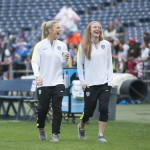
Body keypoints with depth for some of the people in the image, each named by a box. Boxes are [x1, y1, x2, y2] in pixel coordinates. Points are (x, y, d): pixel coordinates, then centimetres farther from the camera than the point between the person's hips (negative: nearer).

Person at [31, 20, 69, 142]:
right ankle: (41, 128, 30)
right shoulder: (40, 46, 0)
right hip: (43, 83, -2)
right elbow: (35, 62, -6)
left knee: (57, 109, -6)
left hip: (58, 82, 2)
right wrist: (37, 75, -21)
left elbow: (63, 64, 15)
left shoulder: (62, 45, 9)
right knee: (43, 108, 2)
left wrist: (66, 60, -8)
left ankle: (55, 134, 0)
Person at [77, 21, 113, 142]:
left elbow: (109, 63, 10)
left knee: (104, 109, -9)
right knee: (88, 110, 2)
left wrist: (110, 80, 1)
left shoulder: (106, 44, 8)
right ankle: (81, 127, 32)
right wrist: (83, 82, 0)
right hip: (90, 84, -2)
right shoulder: (84, 46, 2)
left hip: (104, 83, 2)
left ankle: (100, 135, 0)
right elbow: (79, 64, 7)